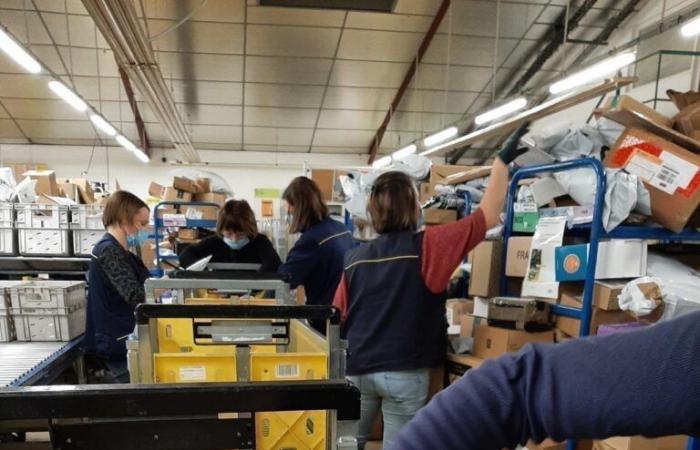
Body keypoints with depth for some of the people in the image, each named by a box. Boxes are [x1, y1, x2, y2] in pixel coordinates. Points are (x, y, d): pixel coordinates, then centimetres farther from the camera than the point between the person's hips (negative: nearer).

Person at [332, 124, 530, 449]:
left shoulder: (355, 258, 1)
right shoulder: (425, 247, -13)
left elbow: (338, 316, 7)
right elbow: (488, 216, -10)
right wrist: (503, 161, -3)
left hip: (358, 368, 5)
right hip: (404, 372, -4)